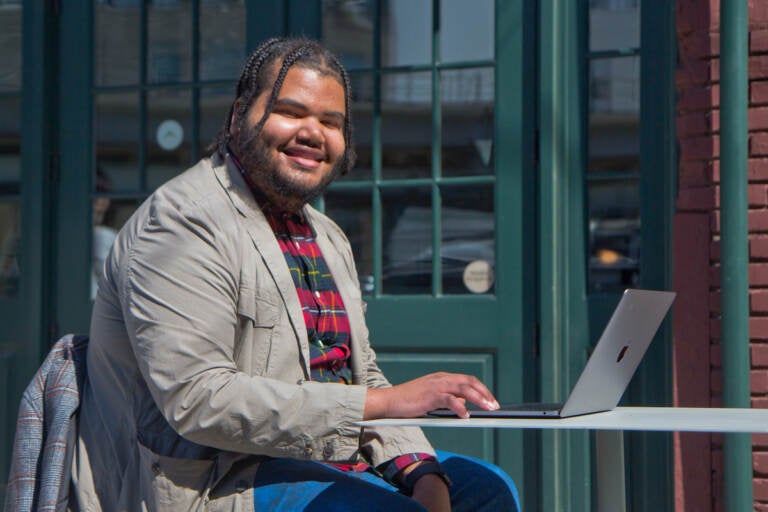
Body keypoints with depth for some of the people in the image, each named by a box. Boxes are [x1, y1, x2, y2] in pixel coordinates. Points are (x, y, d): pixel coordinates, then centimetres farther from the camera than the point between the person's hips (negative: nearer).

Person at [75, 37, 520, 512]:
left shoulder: (326, 236, 18)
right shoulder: (183, 222, -12)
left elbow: (362, 374, 16)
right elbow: (198, 401, -23)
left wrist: (421, 472, -4)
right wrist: (382, 401, -24)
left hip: (329, 462, 9)